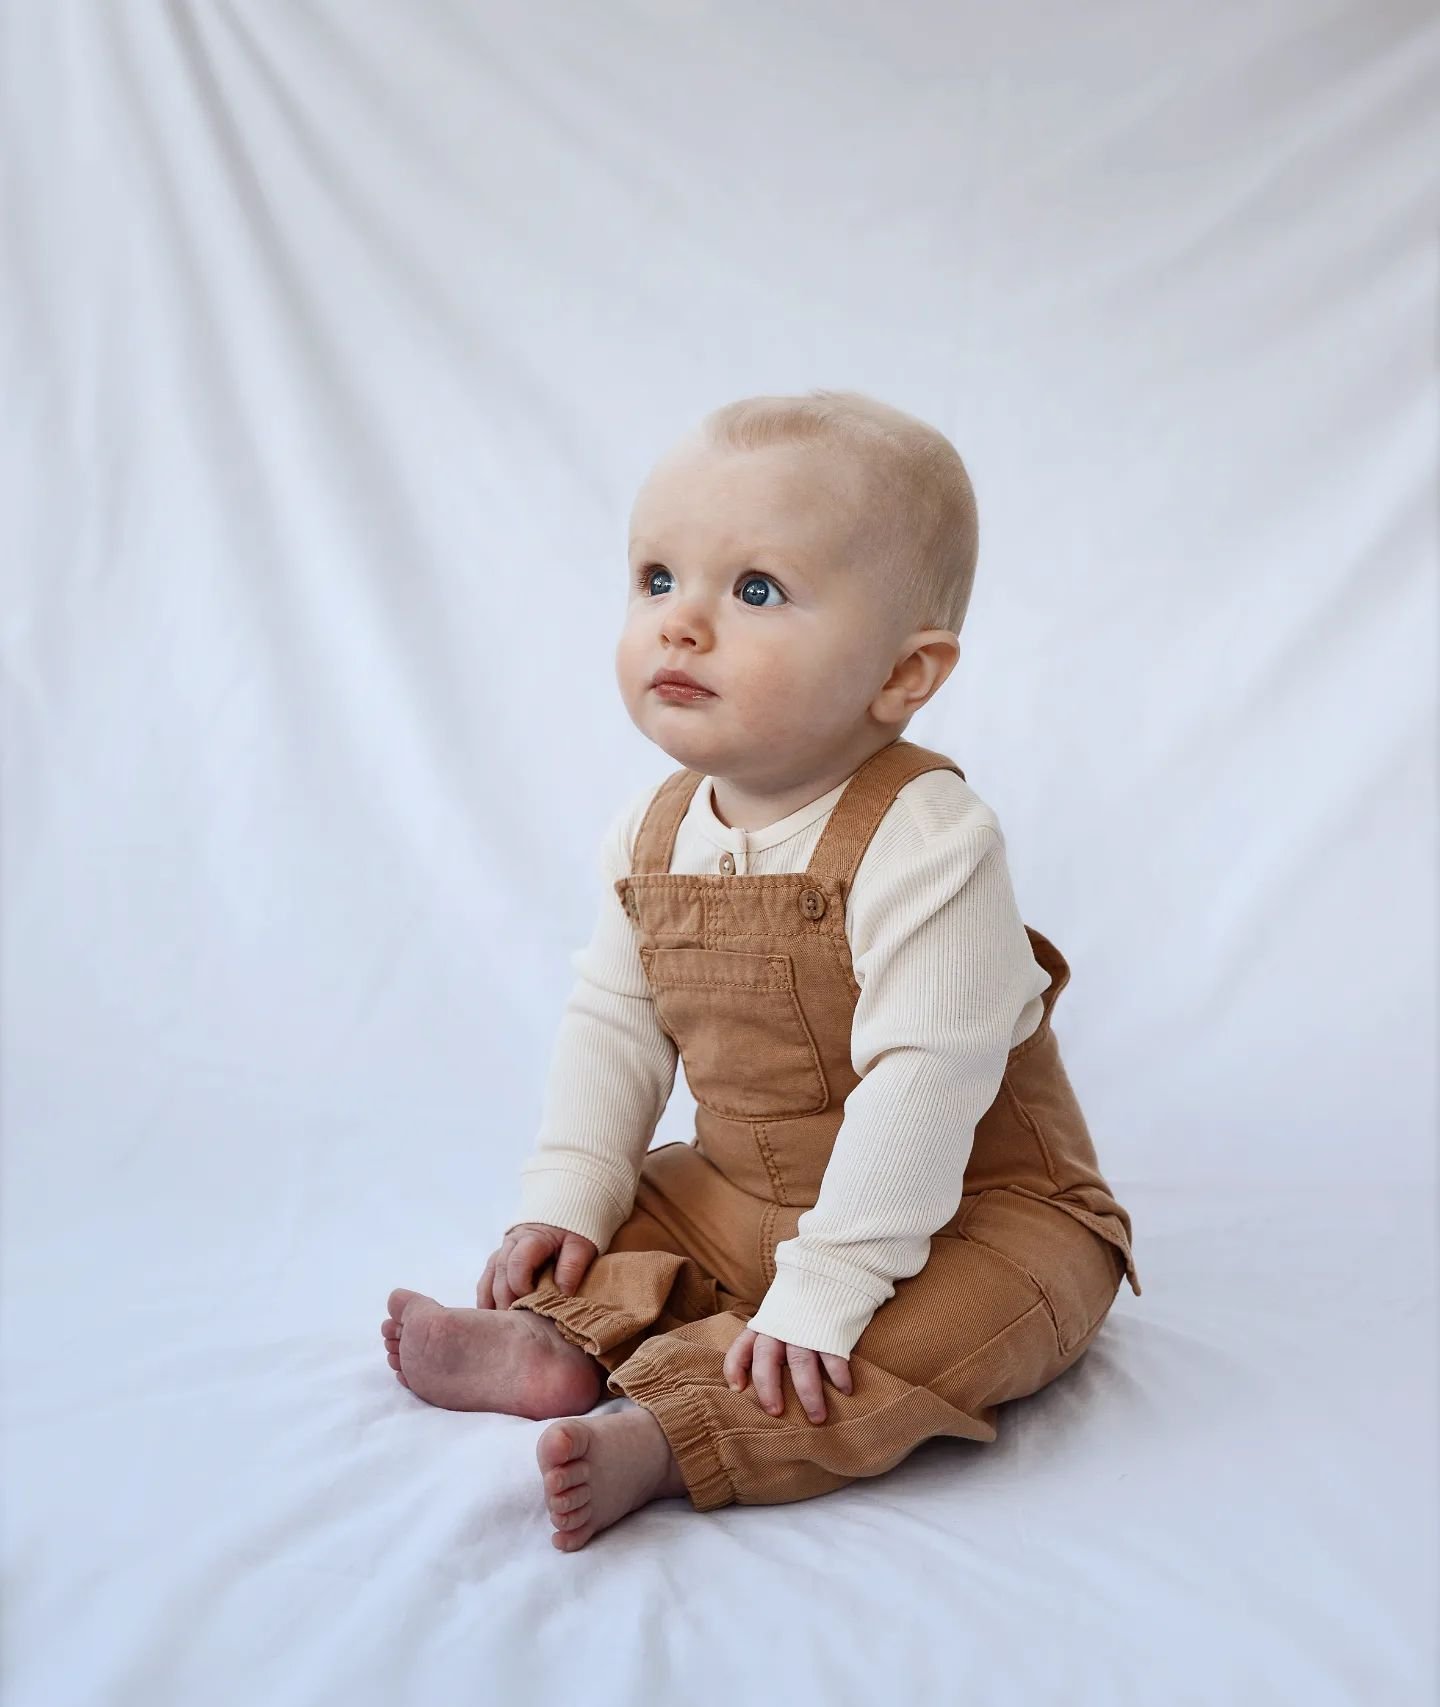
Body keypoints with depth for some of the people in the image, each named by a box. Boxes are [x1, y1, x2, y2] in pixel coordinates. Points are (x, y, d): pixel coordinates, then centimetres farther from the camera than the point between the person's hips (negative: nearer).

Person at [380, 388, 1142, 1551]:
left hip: (968, 1208, -7)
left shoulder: (923, 838, -28)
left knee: (942, 1328, -32)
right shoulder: (654, 837, -3)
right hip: (743, 1194, 7)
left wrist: (825, 1288, -34)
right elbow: (615, 1022, 5)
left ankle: (668, 1434, -38)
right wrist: (566, 1201, -4)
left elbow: (923, 1076, -32)